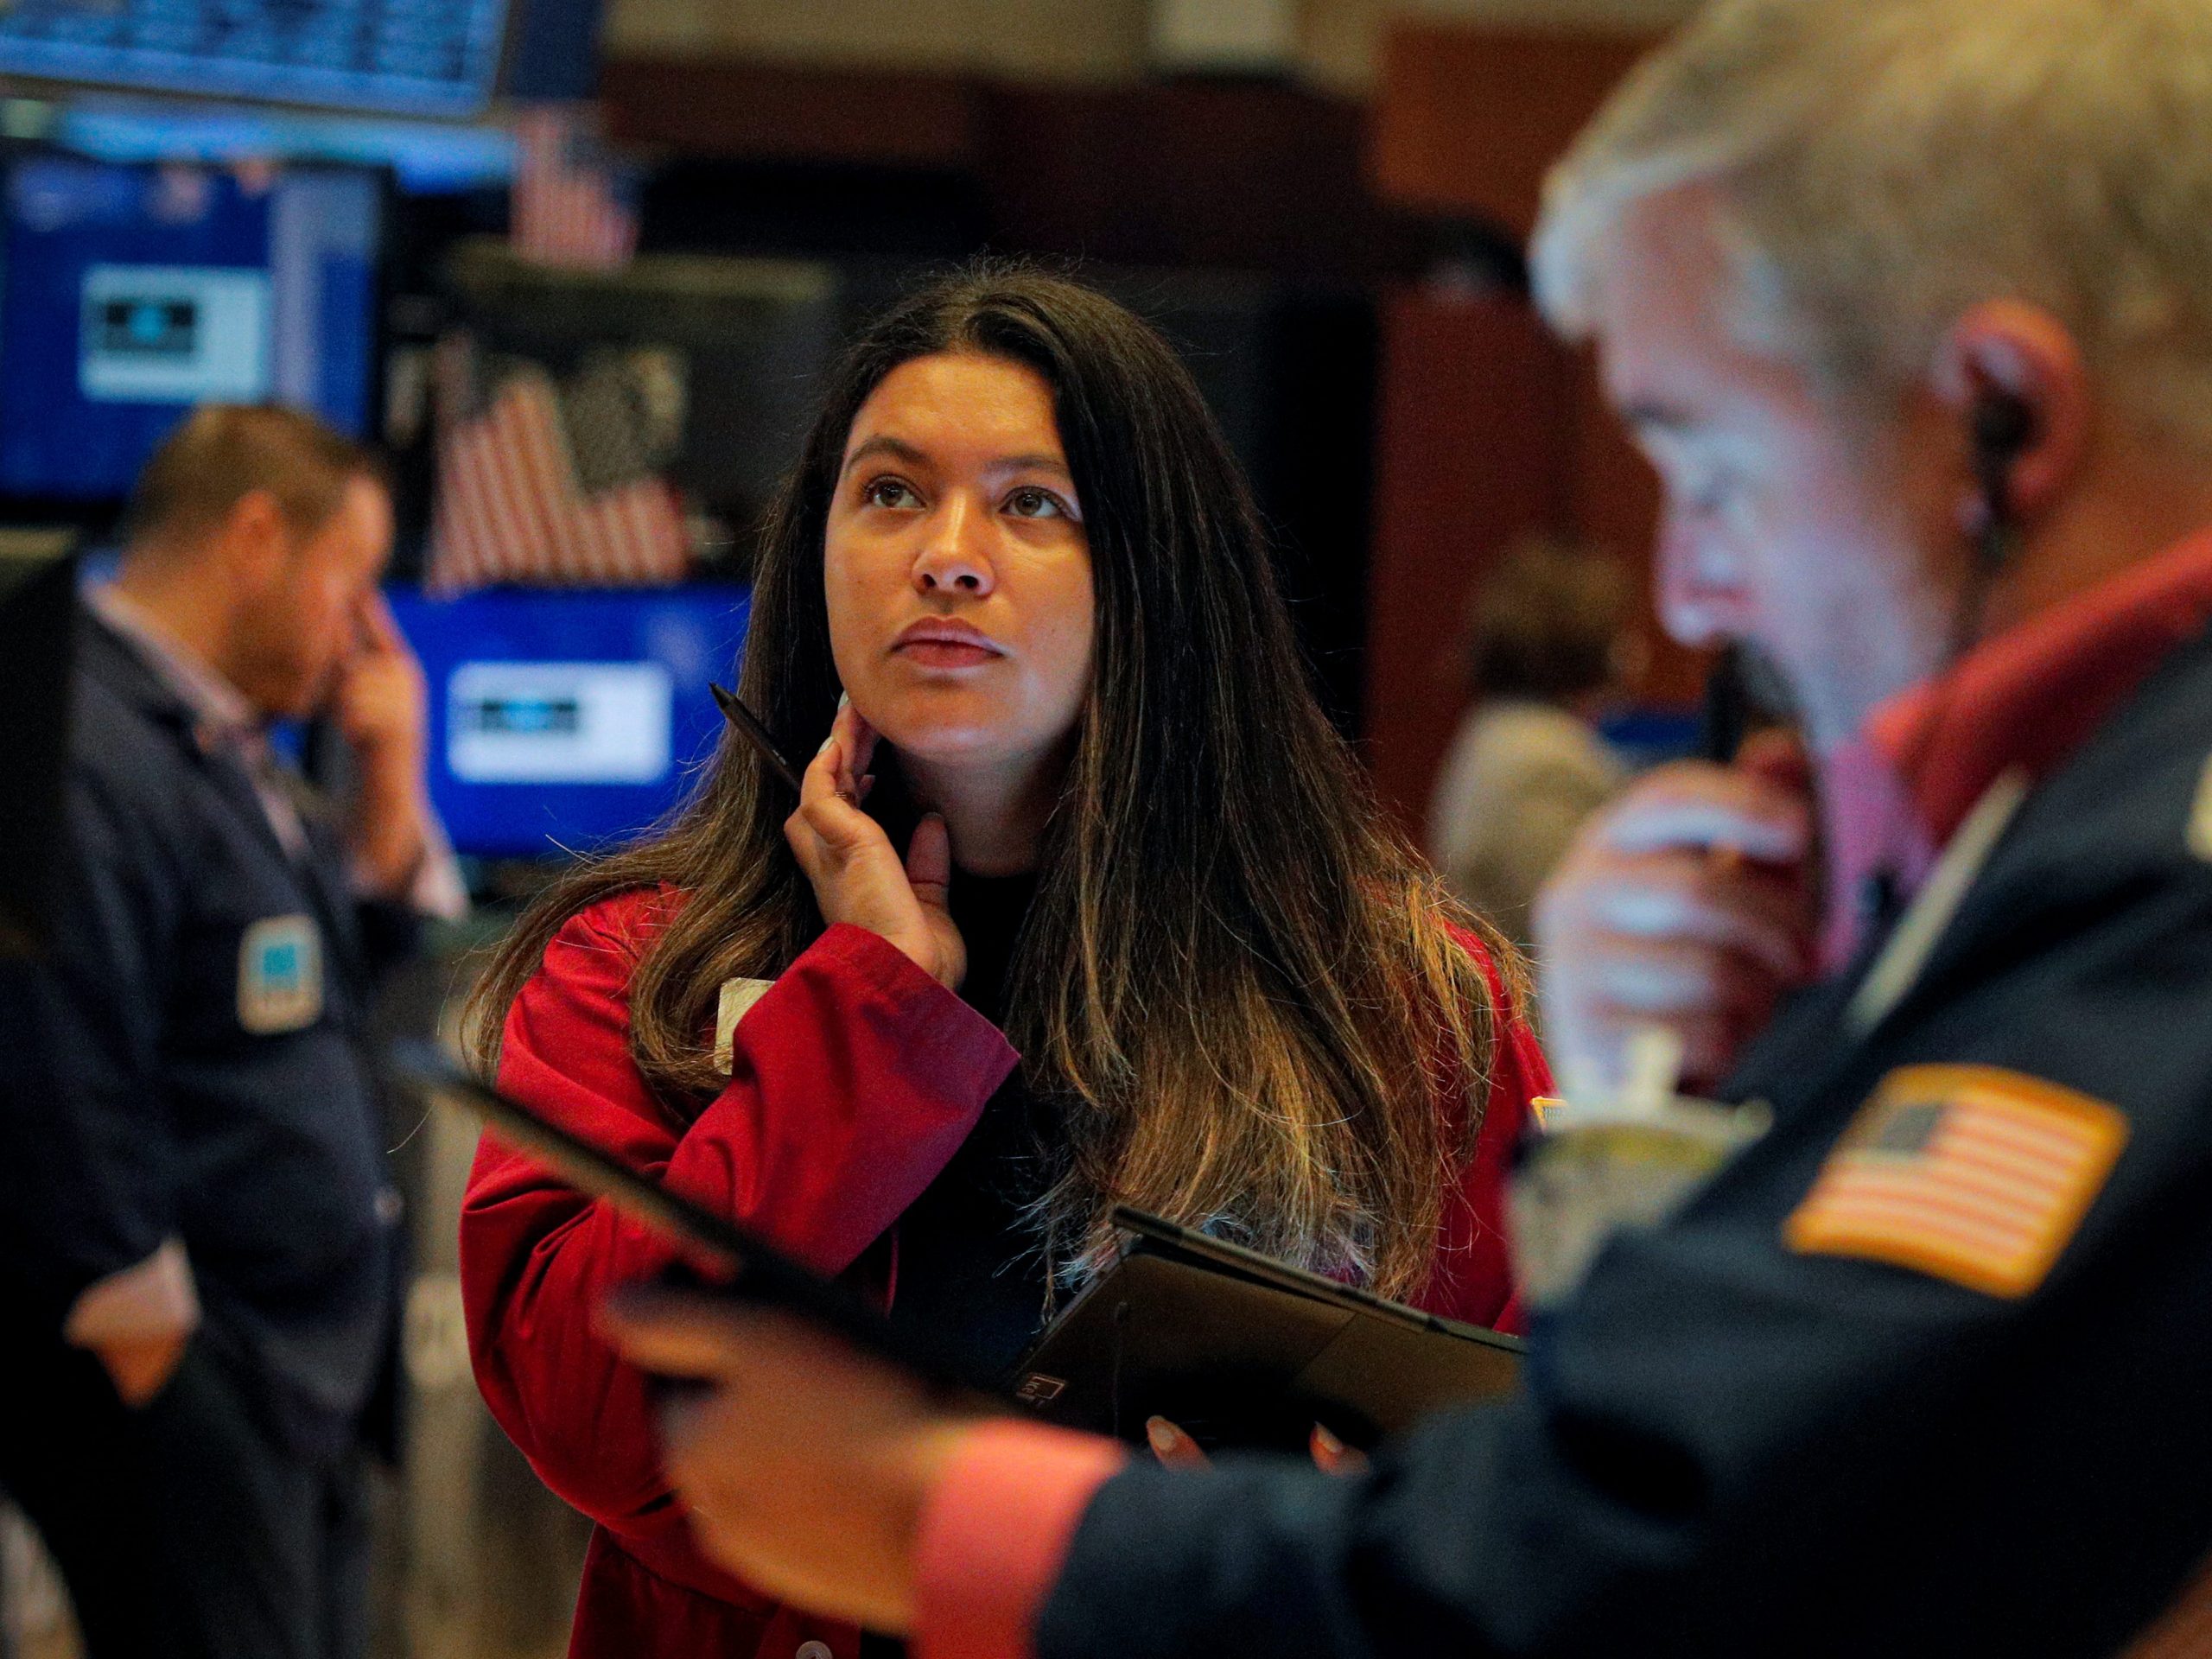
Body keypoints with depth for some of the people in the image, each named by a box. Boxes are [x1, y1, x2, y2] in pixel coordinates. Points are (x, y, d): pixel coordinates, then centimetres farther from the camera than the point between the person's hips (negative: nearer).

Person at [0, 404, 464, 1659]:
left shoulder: (229, 750, 14)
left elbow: (357, 965, 25)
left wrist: (391, 768, 10)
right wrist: (153, 1357, -18)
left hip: (311, 1369, 10)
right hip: (183, 1377, -10)